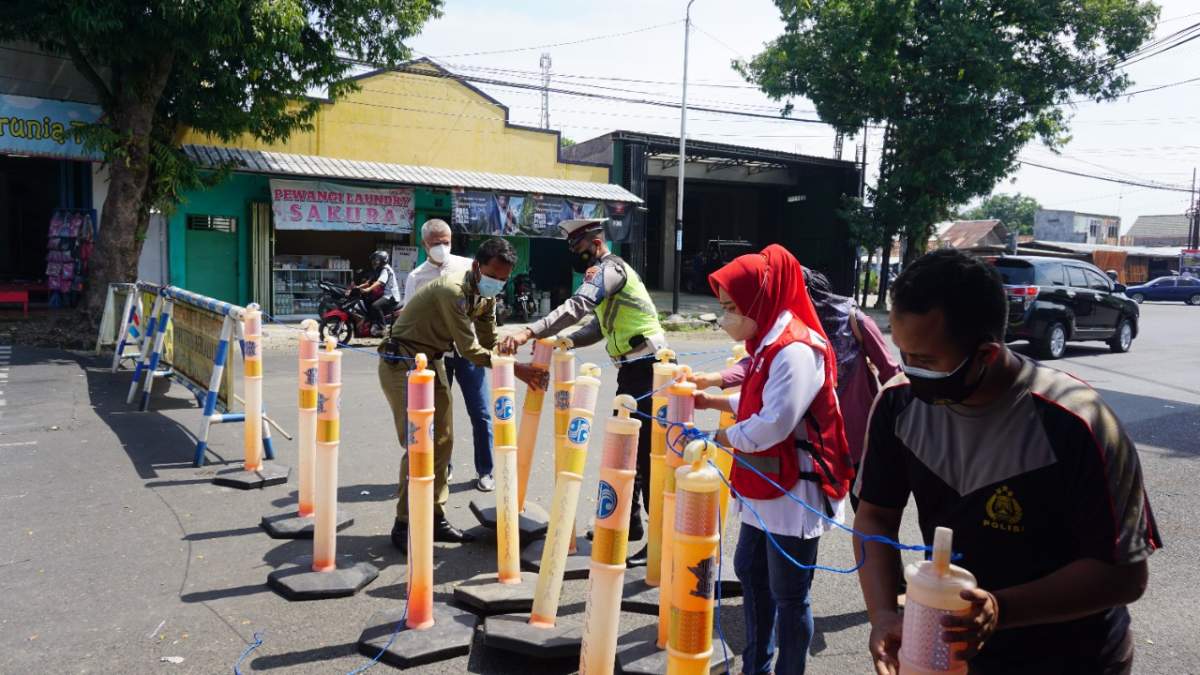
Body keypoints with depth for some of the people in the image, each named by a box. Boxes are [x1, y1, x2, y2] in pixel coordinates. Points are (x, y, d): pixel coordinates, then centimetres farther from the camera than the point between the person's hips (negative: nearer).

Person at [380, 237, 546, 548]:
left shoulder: (486, 297, 2)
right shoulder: (453, 290, -26)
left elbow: (491, 343, 3)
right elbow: (469, 348, -27)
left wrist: (524, 371, -10)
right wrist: (515, 368, -28)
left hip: (432, 362, 9)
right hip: (401, 363, -9)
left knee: (442, 442, 8)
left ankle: (435, 518, 18)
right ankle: (404, 525, 1)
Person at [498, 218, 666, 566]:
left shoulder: (609, 268, -12)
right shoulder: (605, 273, 20)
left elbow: (578, 305, -29)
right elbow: (597, 327, 19)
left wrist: (529, 332, -37)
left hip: (647, 370, -10)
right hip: (633, 371, 10)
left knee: (647, 455, -9)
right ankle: (629, 525, 29)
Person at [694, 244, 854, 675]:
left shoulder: (795, 350, -23)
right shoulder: (768, 343, 9)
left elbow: (775, 423, -27)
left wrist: (727, 437, -12)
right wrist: (715, 402, 9)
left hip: (793, 493, -11)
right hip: (765, 487, 11)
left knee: (788, 596, 3)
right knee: (750, 573, 21)